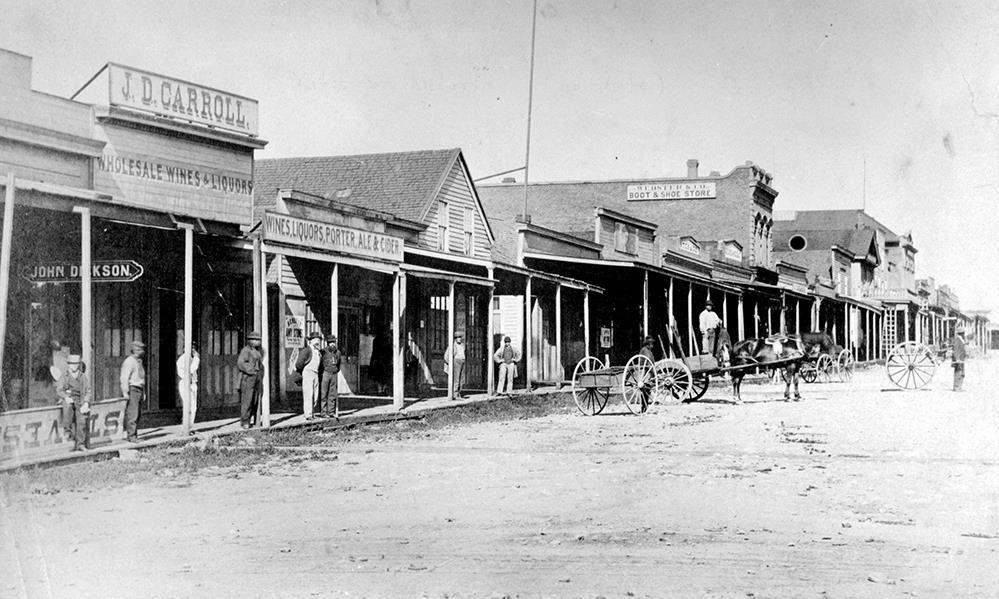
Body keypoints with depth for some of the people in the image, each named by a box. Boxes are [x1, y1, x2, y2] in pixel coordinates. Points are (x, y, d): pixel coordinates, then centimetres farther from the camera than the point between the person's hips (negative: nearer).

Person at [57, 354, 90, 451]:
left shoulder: (83, 377, 15)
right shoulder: (64, 376, 11)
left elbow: (88, 391, 14)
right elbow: (59, 389, 5)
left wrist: (86, 402, -3)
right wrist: (66, 397, -15)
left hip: (80, 400, 1)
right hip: (68, 399, -1)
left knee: (81, 421, -19)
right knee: (68, 407, -38)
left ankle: (81, 444, -17)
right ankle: (68, 430, -26)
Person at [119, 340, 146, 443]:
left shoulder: (139, 362, 17)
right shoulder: (129, 362, -11)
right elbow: (124, 378, -16)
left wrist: (143, 392, 20)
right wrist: (125, 393, -21)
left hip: (139, 390, 9)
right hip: (132, 389, -9)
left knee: (136, 415, 9)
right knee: (132, 414, -11)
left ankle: (134, 435, 14)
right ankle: (131, 436, -9)